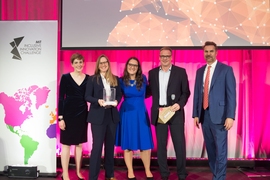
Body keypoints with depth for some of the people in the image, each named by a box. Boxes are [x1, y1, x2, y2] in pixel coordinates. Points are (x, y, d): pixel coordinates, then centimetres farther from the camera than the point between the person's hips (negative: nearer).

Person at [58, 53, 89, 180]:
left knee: (79, 144, 12)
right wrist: (60, 117, -10)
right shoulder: (65, 77, -4)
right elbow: (61, 98, -5)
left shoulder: (88, 78, 4)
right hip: (68, 113, -3)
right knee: (66, 144, 2)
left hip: (82, 114, 3)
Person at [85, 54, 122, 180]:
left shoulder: (115, 79, 9)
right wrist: (98, 101, -22)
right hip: (98, 116, -4)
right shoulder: (92, 79, 0)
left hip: (112, 116, 4)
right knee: (97, 146, -3)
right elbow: (87, 96, -4)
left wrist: (116, 101, -11)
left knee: (110, 145, 12)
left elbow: (119, 94, 11)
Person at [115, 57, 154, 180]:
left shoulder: (143, 79, 0)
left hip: (141, 113, 1)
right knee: (127, 143, 5)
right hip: (127, 113, 0)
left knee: (145, 143, 1)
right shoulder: (121, 81, -3)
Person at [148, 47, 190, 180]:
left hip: (175, 112, -2)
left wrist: (180, 104, -14)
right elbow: (151, 91, 13)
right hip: (158, 112, 2)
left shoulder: (181, 71, 1)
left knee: (179, 143, 1)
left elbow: (186, 92, 0)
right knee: (161, 144, 8)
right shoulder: (152, 73, 9)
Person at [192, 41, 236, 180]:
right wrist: (196, 114, 8)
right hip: (204, 115, 5)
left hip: (219, 115, -5)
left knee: (220, 149, -2)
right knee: (210, 148, 13)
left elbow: (231, 94, -7)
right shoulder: (200, 71, 13)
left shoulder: (226, 69, -1)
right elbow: (197, 94, 13)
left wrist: (230, 116, -15)